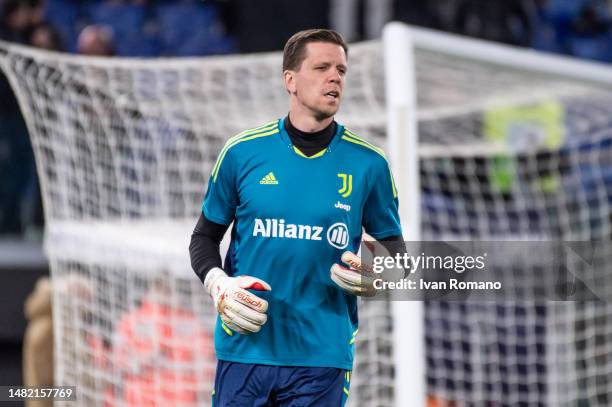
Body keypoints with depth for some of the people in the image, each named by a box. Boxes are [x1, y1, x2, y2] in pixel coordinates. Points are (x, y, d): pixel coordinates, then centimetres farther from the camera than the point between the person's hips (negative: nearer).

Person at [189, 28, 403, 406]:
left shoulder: (368, 164, 2)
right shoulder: (242, 152, 2)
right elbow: (205, 237, 12)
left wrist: (373, 277, -11)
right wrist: (219, 285, -7)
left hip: (322, 357, 0)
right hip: (244, 347, 0)